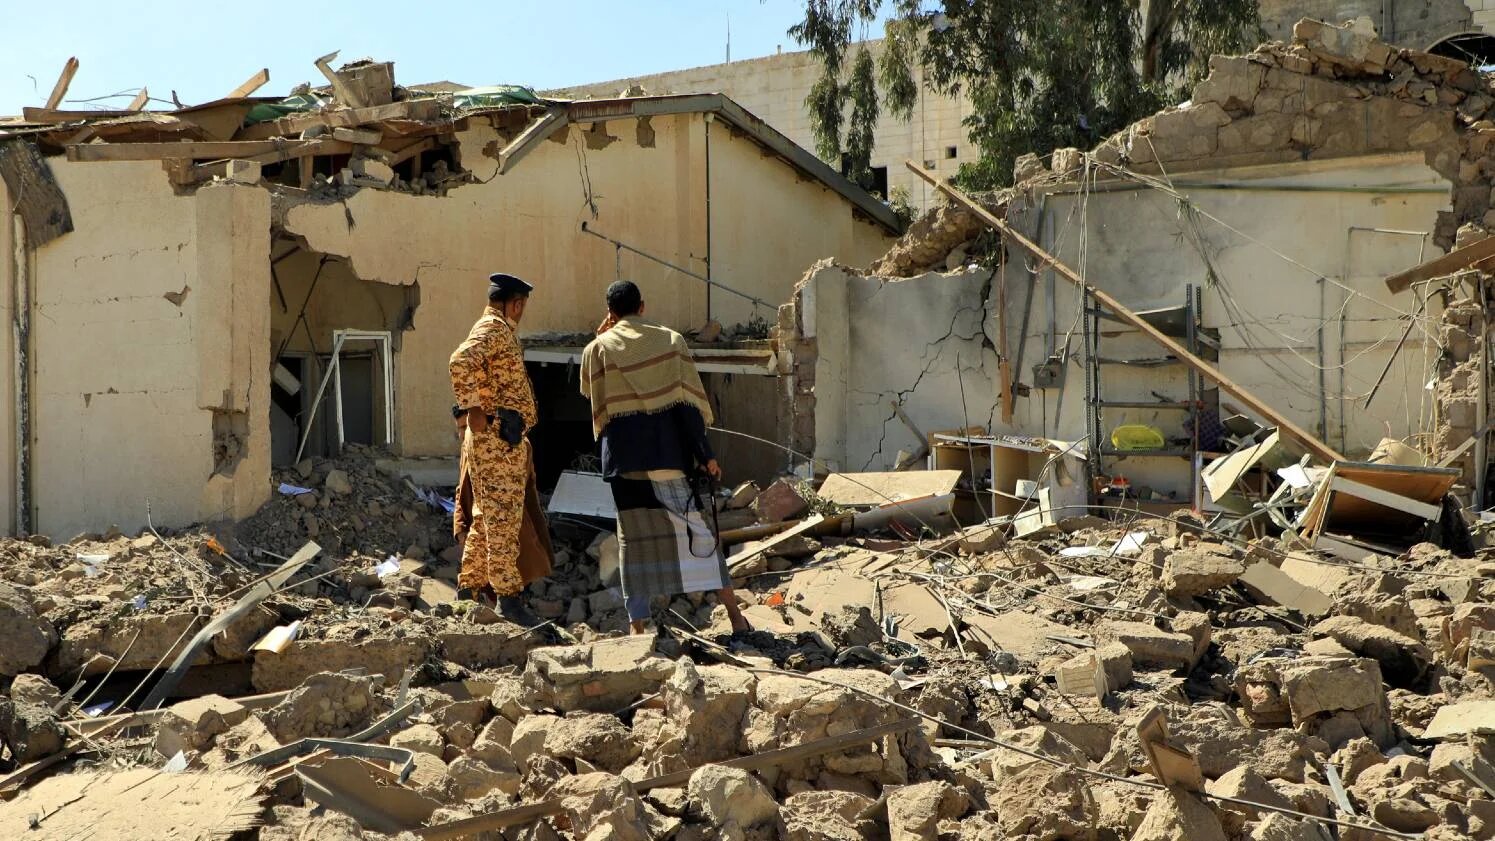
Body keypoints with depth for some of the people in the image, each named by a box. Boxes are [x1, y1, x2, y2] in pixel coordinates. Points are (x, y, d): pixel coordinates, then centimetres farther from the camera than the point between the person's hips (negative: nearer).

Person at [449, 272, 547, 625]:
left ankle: (471, 586, 21)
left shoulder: (503, 331, 22)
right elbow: (461, 361, -28)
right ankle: (507, 595, -6)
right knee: (503, 518, -8)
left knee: (487, 516, 14)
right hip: (496, 437, -10)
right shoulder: (493, 328, -10)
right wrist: (473, 407, -26)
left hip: (503, 439, 10)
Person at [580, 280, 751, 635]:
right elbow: (692, 399, 0)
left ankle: (637, 624, 4)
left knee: (634, 534, 5)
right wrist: (705, 453, 1)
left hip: (624, 452, 0)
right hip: (670, 446, 0)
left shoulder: (597, 348, 4)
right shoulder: (670, 339, 5)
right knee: (694, 525, 5)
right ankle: (735, 613, 6)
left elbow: (590, 394, 20)